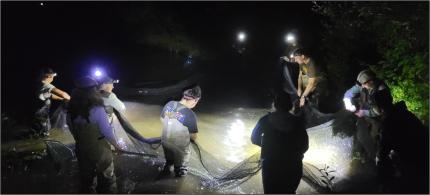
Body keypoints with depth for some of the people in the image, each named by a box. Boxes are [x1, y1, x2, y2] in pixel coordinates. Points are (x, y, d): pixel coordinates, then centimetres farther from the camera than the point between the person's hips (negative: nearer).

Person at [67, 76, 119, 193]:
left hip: (81, 150, 5)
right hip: (100, 150, -5)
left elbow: (72, 130, 6)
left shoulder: (72, 110, -7)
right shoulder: (97, 109, -24)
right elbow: (107, 131, -18)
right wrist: (116, 145, -2)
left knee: (86, 179, 22)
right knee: (107, 180, 14)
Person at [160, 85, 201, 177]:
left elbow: (162, 119, 3)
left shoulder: (169, 104, -16)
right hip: (180, 146, -5)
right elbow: (194, 137, -19)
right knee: (180, 169, 26)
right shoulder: (190, 115, -32)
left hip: (165, 141, 5)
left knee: (169, 160, 36)